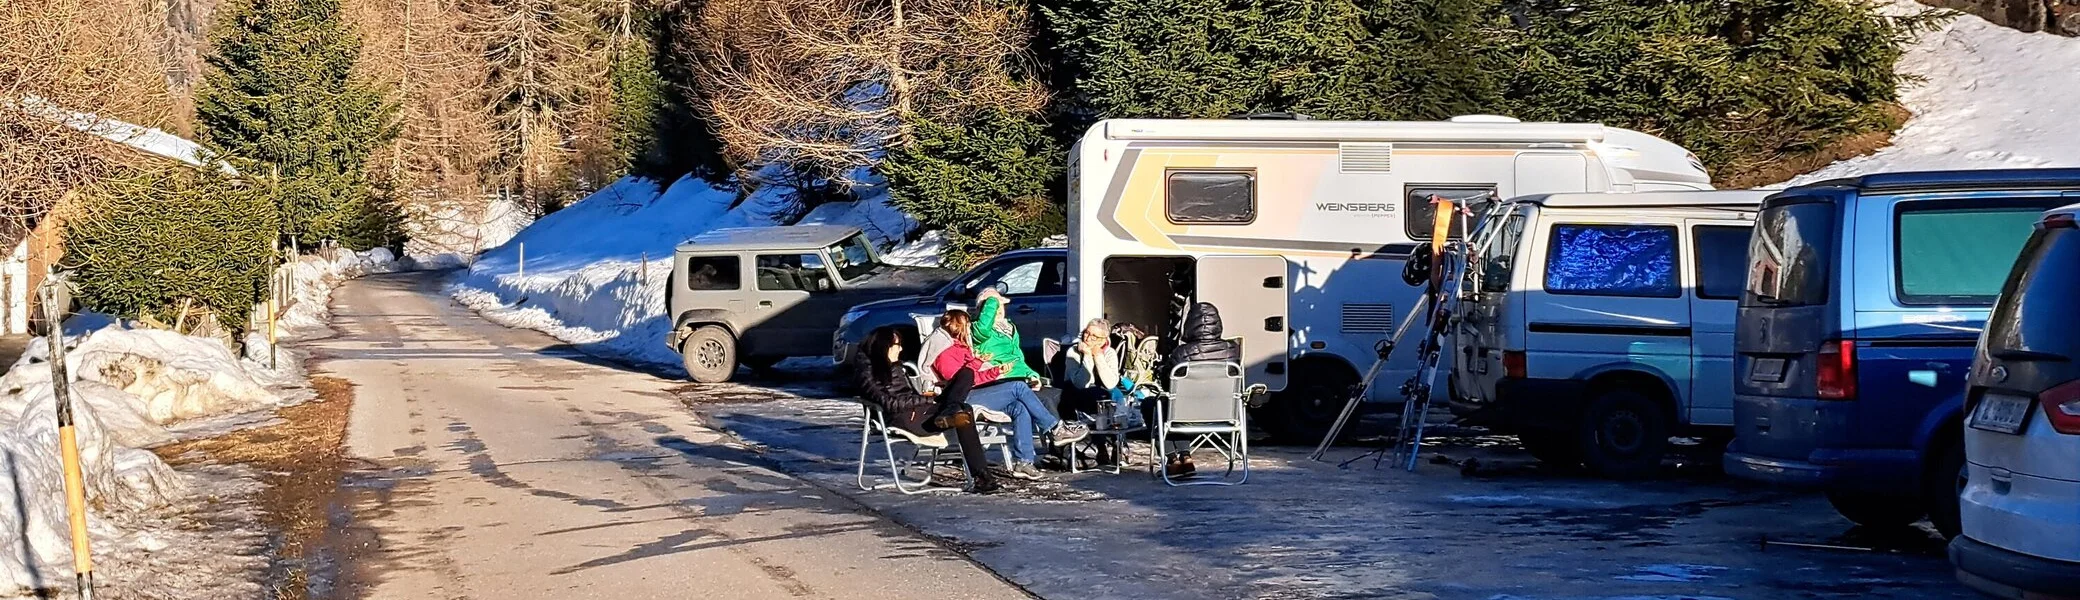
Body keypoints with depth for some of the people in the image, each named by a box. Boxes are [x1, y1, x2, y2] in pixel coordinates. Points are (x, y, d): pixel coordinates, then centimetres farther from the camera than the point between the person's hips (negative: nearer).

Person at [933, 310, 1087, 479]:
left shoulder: (960, 348, 28)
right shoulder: (944, 353, -4)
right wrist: (994, 373, -18)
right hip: (965, 399, -10)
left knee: (1019, 408, -13)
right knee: (1018, 387, -17)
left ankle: (1022, 462, -18)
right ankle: (1056, 428, -11)